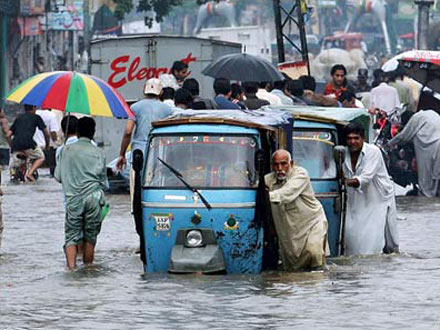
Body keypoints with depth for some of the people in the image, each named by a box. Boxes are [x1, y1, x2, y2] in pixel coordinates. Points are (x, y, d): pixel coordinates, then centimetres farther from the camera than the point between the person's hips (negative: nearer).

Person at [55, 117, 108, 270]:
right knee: (90, 237, 11)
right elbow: (103, 181, 8)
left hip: (73, 199, 0)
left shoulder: (66, 150, 5)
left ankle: (71, 267, -18)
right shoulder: (98, 153, 4)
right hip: (93, 197, 0)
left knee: (72, 236, 1)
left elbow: (58, 176, 11)